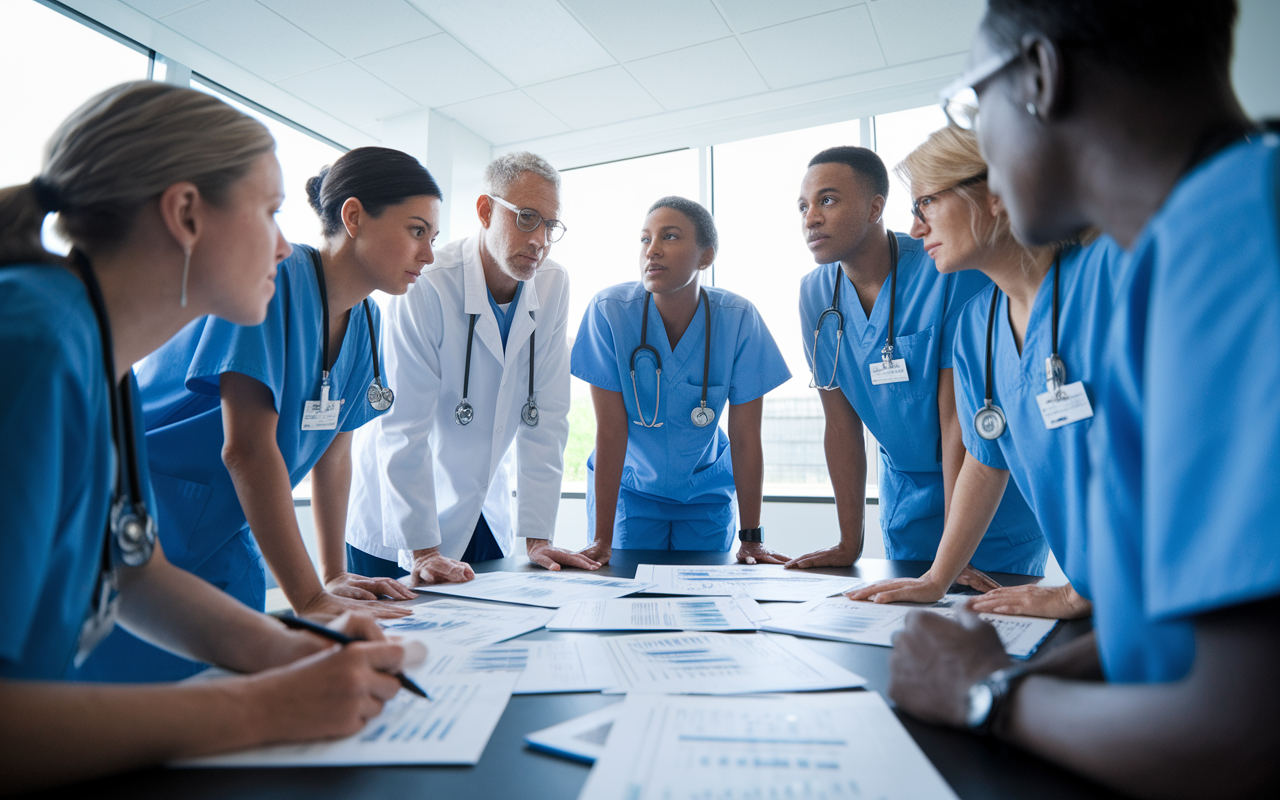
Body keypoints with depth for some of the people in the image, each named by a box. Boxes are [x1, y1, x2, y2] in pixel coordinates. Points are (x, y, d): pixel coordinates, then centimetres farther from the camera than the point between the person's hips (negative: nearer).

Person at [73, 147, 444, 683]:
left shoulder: (363, 320, 3)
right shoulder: (273, 278, -20)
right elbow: (247, 448, -25)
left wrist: (335, 575, 9)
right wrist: (310, 599, -24)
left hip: (224, 542, 7)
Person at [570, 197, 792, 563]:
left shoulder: (739, 319, -19)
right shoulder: (609, 311, -21)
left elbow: (745, 437, -15)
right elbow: (610, 430, -21)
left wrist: (752, 539, -14)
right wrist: (602, 539, -21)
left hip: (707, 490, 1)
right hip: (628, 487, 0)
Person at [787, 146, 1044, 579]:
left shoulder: (952, 270, -23)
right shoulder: (814, 294, -7)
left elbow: (958, 418, -24)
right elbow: (841, 423, -3)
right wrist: (849, 545, -3)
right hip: (904, 492, 4)